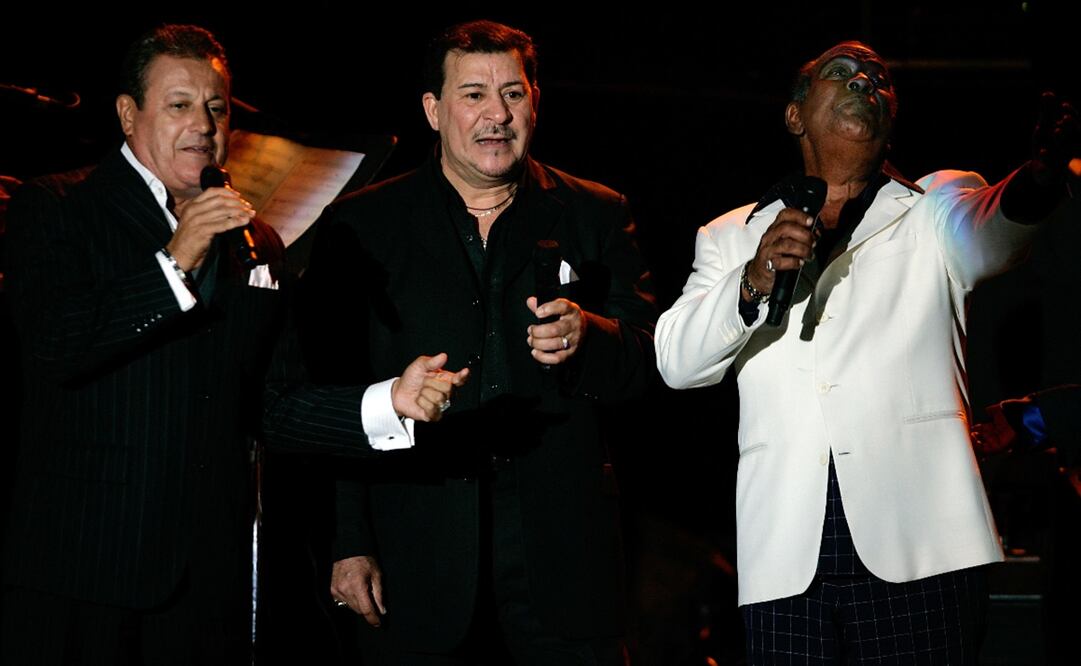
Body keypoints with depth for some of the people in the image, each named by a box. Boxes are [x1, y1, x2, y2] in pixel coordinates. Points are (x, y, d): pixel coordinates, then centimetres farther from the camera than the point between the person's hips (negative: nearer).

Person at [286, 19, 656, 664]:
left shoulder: (596, 216, 10)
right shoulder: (360, 225, 6)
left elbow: (648, 362, 5)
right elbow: (325, 389, 3)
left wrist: (587, 338, -18)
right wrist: (347, 543, -4)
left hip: (560, 549, 1)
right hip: (416, 556, -1)